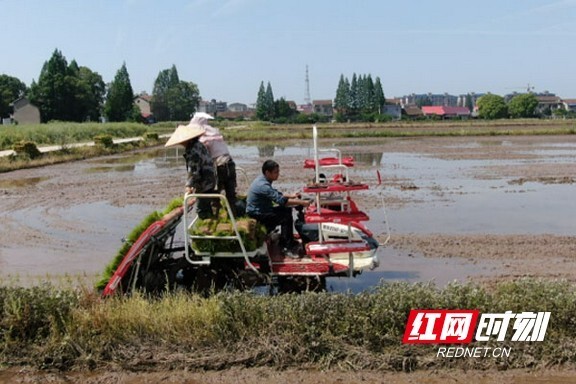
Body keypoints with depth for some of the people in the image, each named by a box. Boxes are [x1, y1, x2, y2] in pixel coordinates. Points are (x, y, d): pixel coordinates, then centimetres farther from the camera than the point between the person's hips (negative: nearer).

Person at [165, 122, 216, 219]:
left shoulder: (192, 150, -23)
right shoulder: (198, 145, 8)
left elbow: (193, 170, -25)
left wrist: (189, 185, -21)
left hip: (204, 183, -10)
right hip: (210, 180, 10)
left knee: (201, 209, -1)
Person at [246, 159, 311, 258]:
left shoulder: (263, 180, 5)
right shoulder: (263, 185, -26)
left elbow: (276, 194, 20)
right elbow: (281, 200, -29)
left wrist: (291, 196, 9)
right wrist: (301, 202, -25)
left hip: (262, 210, 10)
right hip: (256, 215, -10)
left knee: (287, 210, 10)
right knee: (286, 217, -18)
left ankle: (290, 241, 17)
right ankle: (286, 248, -12)